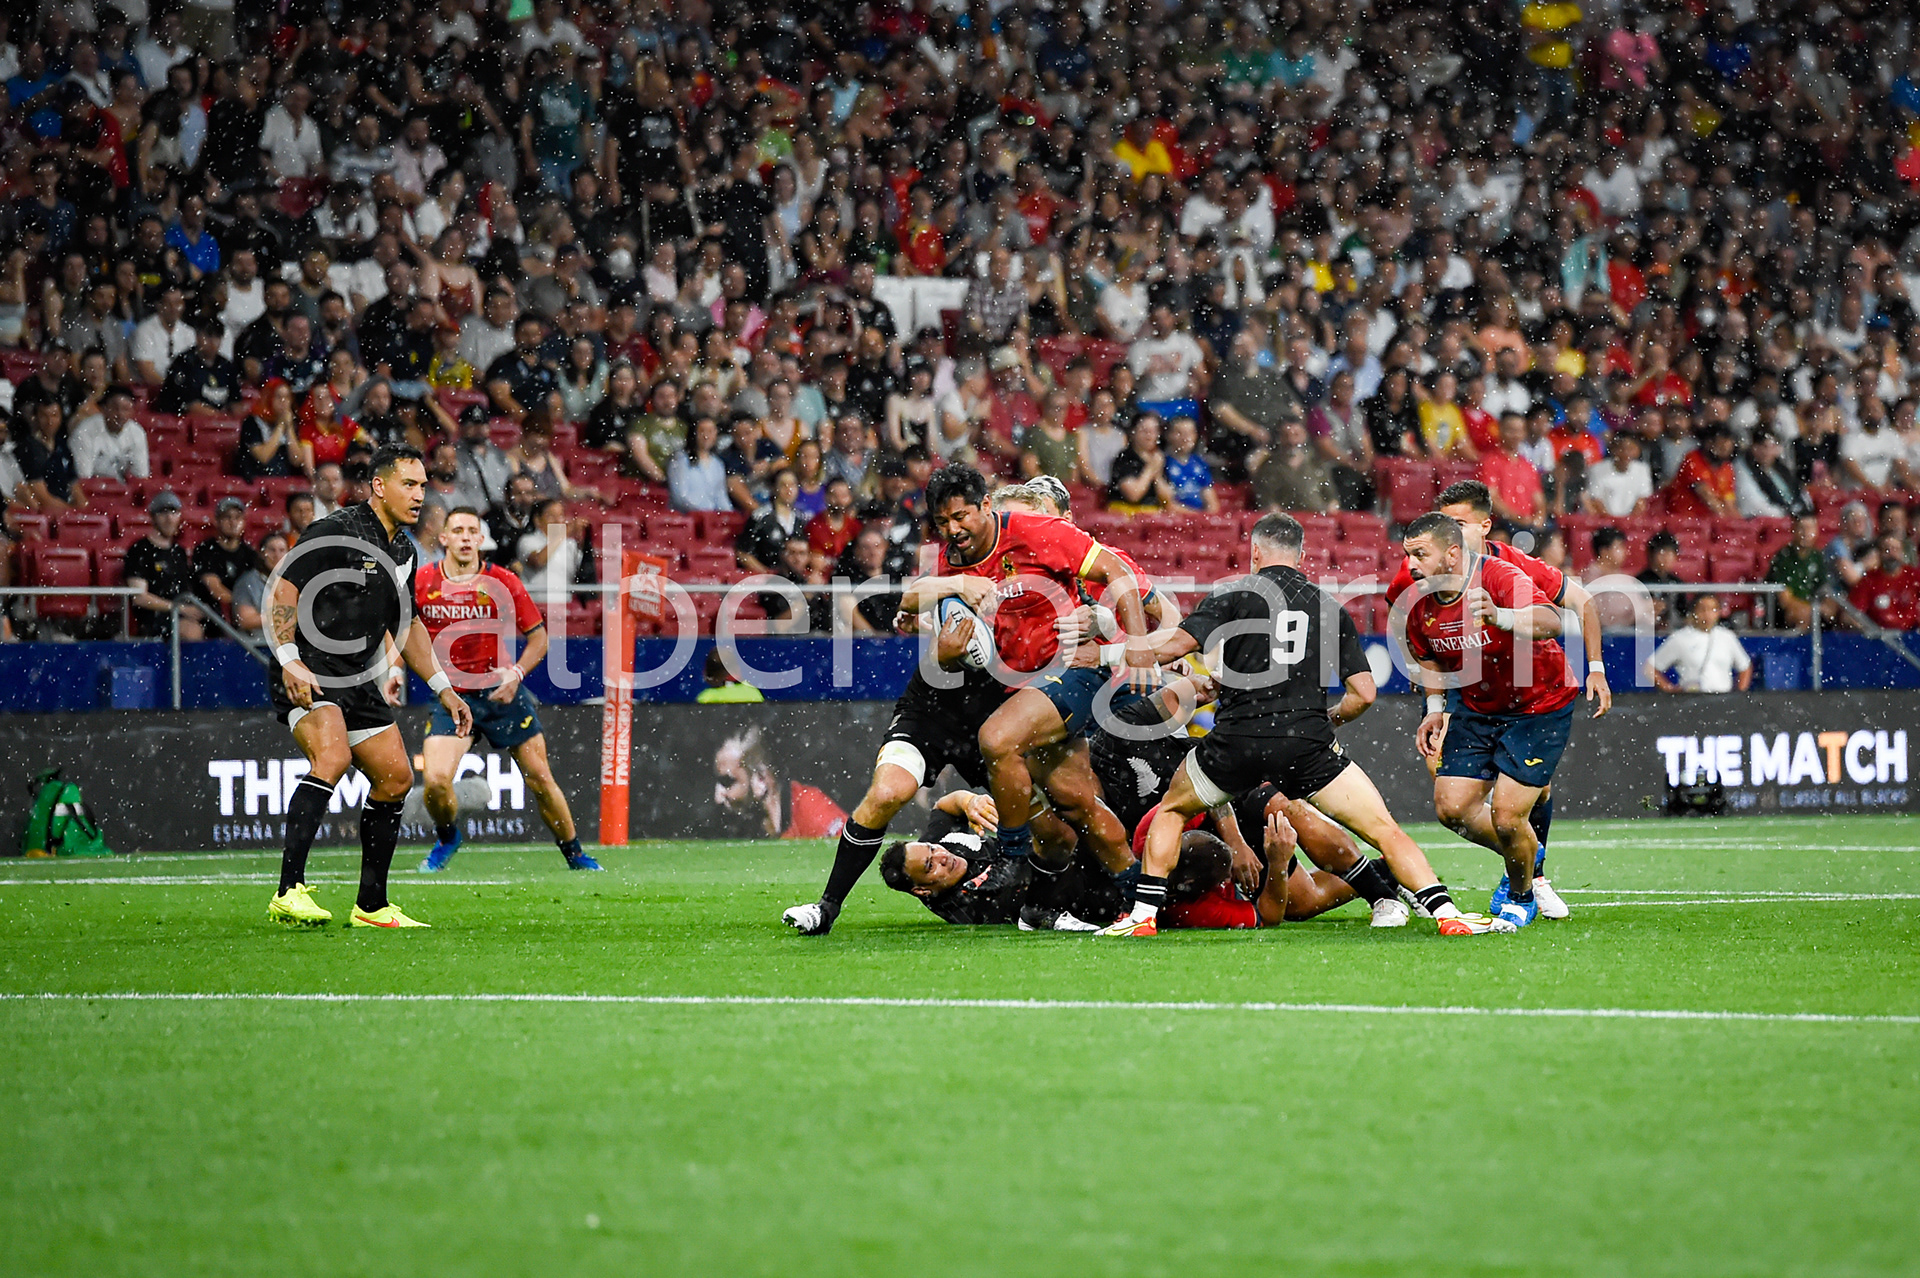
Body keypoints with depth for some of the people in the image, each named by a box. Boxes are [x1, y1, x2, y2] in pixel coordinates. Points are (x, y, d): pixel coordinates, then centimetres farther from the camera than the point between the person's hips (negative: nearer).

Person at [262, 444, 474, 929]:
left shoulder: (403, 551, 13)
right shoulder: (336, 533, -14)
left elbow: (407, 623, 25)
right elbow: (283, 590, -17)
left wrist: (443, 688, 22)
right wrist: (290, 661, -27)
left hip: (358, 679, 9)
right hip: (306, 674, -9)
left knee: (396, 779, 7)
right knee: (332, 757, -30)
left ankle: (371, 906, 18)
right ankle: (289, 893, -35)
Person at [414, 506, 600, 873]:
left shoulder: (502, 582, -6)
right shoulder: (422, 582, -4)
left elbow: (538, 636, 1)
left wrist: (516, 673, -13)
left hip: (501, 692, 0)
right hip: (452, 695, 0)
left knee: (541, 780, 2)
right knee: (435, 780, -17)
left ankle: (575, 856, 20)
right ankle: (447, 838, 15)